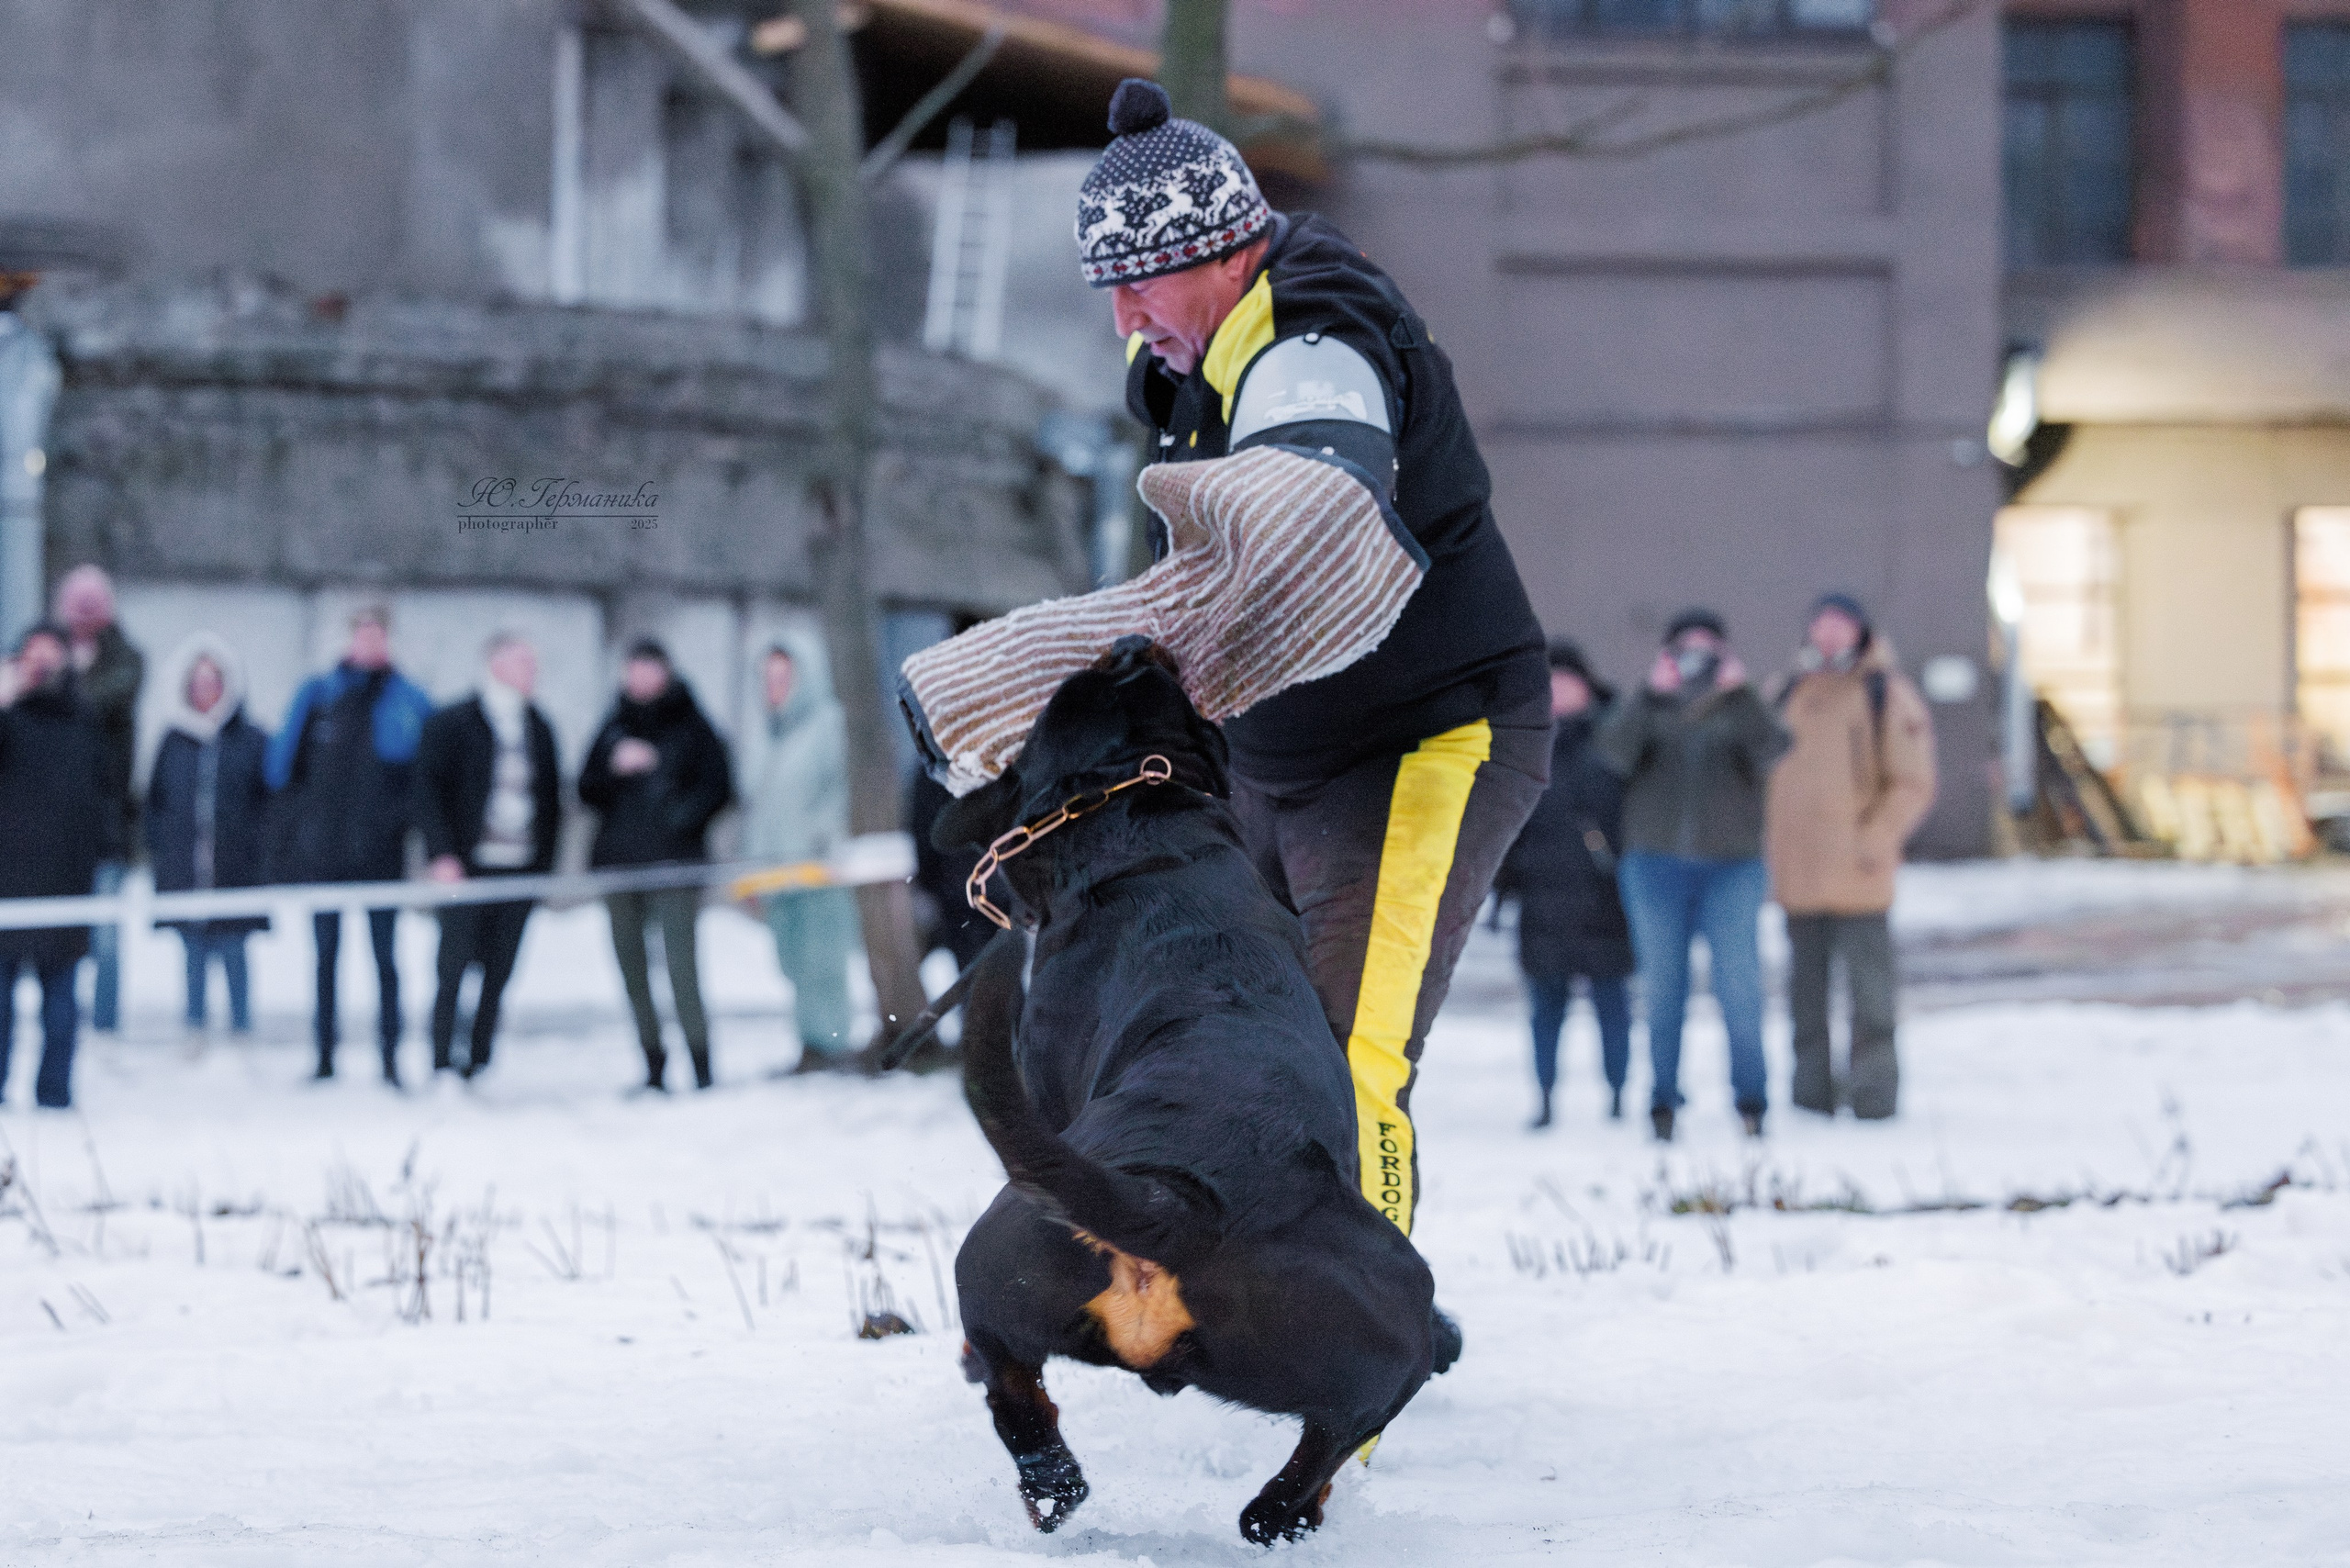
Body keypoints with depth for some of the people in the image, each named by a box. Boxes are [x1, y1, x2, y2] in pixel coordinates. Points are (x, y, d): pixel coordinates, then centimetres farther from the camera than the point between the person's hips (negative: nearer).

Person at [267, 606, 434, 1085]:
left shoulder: (410, 702, 3)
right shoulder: (317, 696, 5)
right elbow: (285, 766, 4)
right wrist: (290, 838, -4)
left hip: (380, 852, -1)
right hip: (321, 851, 2)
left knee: (385, 956, 0)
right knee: (326, 955, 7)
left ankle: (390, 1059, 3)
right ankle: (325, 1057, 12)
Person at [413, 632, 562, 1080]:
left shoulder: (539, 728, 13)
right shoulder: (452, 723, -2)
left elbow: (552, 797, 18)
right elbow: (427, 788, -6)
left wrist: (546, 862, 11)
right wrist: (442, 854, -14)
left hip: (521, 869, 5)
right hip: (467, 868, -5)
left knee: (498, 974, 4)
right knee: (454, 968, -4)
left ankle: (480, 1065, 11)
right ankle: (442, 1069, 0)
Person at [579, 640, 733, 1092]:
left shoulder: (691, 726, 4)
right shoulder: (614, 728, 14)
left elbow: (717, 787, 2)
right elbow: (588, 791, 10)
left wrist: (680, 817, -11)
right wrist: (615, 767, -8)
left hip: (674, 865, -4)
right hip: (619, 862, 4)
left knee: (681, 966, -14)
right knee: (632, 969, 3)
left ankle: (701, 1067, -11)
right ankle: (653, 1067, 10)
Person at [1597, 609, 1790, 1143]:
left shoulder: (1739, 712, 9)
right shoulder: (1647, 709, 9)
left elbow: (1770, 751, -12)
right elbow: (1615, 751, -11)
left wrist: (1740, 694, -23)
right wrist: (1651, 694, -21)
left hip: (1730, 865, -1)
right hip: (1656, 864, 1)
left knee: (1740, 986, -9)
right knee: (1663, 988, 1)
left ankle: (1750, 1100, -5)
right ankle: (1663, 1103, 5)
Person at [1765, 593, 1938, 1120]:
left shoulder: (1888, 695, 1)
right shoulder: (1789, 693, 16)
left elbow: (1912, 784, -4)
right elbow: (1764, 769, 22)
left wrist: (1875, 839, -15)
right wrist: (1767, 835, 9)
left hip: (1856, 874, -5)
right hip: (1797, 874, 5)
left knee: (1869, 983, -5)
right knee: (1807, 985, 9)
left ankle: (1872, 1092, -2)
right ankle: (1811, 1092, 14)